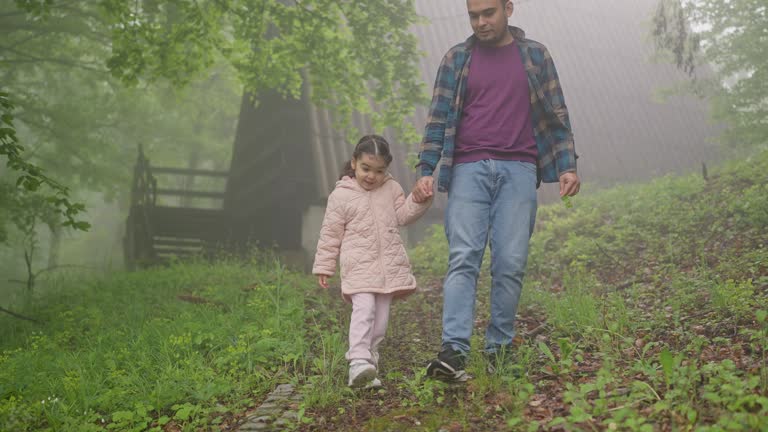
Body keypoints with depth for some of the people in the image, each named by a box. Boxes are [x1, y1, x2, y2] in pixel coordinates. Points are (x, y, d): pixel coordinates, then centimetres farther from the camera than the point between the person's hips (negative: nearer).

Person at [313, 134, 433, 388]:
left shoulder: (391, 188, 10)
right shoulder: (341, 195, 0)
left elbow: (403, 216, 9)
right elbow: (330, 234, 2)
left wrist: (419, 199, -8)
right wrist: (324, 267, 2)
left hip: (389, 264, 4)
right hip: (359, 264, -4)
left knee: (381, 314, 5)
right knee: (364, 308, -21)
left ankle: (369, 360, 14)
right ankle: (358, 362, -27)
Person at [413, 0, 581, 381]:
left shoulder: (535, 56, 13)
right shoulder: (456, 59, 12)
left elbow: (556, 115, 13)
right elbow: (439, 118, 9)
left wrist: (567, 165, 2)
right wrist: (426, 171, 0)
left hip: (518, 170, 0)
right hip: (469, 168, 0)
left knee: (510, 263, -4)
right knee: (462, 258, -11)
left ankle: (499, 348, 5)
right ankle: (453, 350, -18)